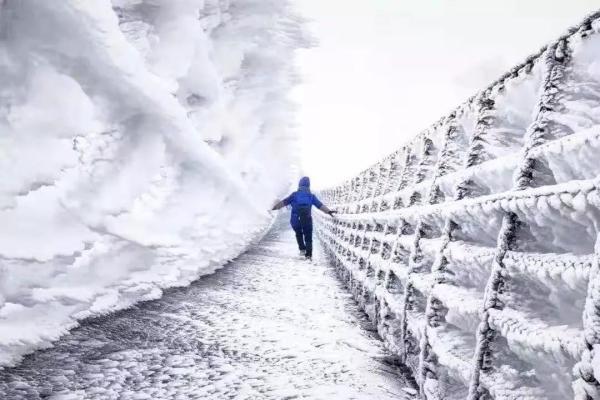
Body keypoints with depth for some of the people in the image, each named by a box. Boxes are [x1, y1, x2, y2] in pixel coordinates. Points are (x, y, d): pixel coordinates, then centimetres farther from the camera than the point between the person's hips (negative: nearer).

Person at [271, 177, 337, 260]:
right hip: (307, 220, 0)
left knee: (298, 234, 27)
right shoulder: (311, 196, 9)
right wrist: (329, 211, 7)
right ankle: (308, 254, -1)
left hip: (295, 220, 0)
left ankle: (302, 249, 15)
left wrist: (275, 207, 12)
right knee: (308, 237, 11)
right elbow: (320, 205, 4)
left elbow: (284, 202, 6)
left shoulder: (295, 195, 7)